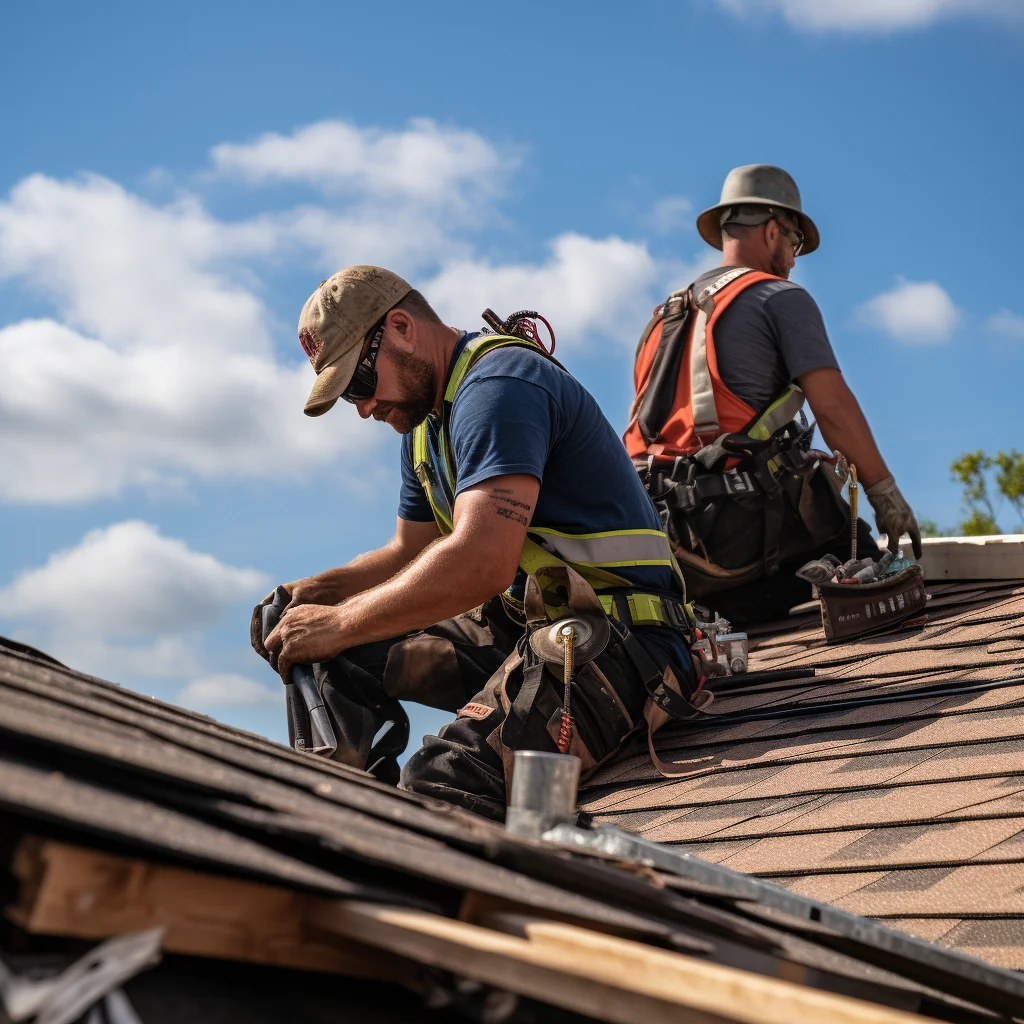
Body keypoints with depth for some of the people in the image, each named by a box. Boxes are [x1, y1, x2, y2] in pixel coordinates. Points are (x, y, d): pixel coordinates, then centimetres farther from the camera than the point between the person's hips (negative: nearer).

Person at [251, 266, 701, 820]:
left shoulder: (498, 384, -16)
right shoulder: (427, 422, 18)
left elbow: (480, 562, -28)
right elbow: (410, 552, 28)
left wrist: (340, 624, -19)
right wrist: (314, 591, 10)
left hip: (614, 636, -11)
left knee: (439, 788, -33)